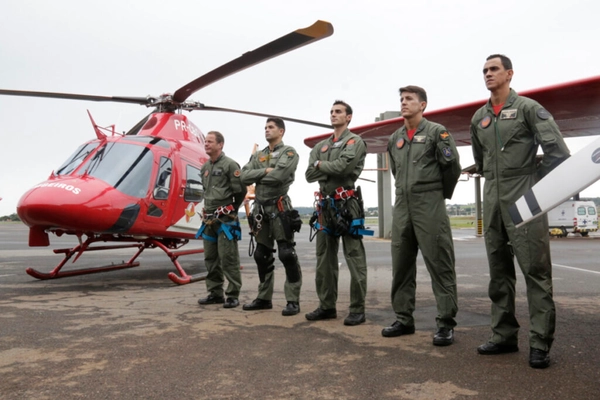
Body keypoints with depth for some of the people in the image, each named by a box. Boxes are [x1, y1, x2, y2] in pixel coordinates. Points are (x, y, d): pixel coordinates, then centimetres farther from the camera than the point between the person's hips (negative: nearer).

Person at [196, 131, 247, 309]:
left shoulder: (230, 165, -8)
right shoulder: (205, 168, 16)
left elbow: (241, 190, -10)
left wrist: (230, 210, -2)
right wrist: (207, 210, 18)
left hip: (225, 220, -8)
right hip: (209, 219, 8)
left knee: (228, 258, -6)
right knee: (211, 258, 11)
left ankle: (233, 296, 1)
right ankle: (215, 293, 20)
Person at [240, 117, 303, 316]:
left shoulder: (289, 152, -2)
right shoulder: (257, 156, 17)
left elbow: (279, 176, -18)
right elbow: (244, 177, 3)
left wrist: (257, 177, -4)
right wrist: (265, 171, -9)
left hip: (279, 208, -7)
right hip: (260, 208, 7)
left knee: (287, 255, -7)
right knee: (262, 256, 11)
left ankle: (293, 300, 0)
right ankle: (264, 298, 22)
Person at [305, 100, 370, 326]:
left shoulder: (355, 142, 0)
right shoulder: (321, 146, 18)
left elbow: (343, 166, -18)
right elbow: (309, 175, 6)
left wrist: (320, 165, -2)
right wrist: (332, 169, -8)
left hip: (347, 205, -6)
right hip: (325, 205, 7)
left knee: (354, 260, -2)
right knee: (325, 259, 10)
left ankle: (357, 309, 5)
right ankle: (327, 306, 21)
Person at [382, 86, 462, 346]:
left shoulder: (436, 132, -2)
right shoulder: (394, 138, 15)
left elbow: (452, 165, -5)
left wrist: (442, 194, 5)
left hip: (429, 207, -6)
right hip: (401, 207, 6)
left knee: (440, 266, -3)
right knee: (401, 267, 8)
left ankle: (445, 324, 5)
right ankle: (404, 319, 19)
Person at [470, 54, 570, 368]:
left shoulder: (527, 107, -2)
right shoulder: (479, 117, 14)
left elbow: (557, 150, -9)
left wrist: (539, 185, -3)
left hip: (524, 199, -6)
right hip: (492, 200, 6)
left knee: (535, 269, -5)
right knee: (499, 271, 9)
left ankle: (540, 342, 2)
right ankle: (504, 336, 18)